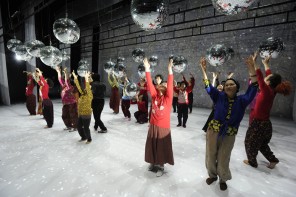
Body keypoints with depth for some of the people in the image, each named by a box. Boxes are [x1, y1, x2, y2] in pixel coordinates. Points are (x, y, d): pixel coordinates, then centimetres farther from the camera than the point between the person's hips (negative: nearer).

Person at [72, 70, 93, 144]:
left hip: (86, 115, -7)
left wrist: (87, 79, -38)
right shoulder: (82, 94, 5)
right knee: (79, 126, 16)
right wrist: (75, 77, 1)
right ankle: (83, 137, 37)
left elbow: (88, 88, -29)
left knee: (86, 128, 3)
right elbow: (78, 87, 4)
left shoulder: (89, 96, -13)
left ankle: (89, 139, 24)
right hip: (80, 114, 8)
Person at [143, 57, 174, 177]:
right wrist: (147, 69, -7)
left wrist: (170, 70, -26)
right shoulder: (154, 96, 1)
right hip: (153, 126, 4)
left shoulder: (168, 98, -7)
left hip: (164, 127, -4)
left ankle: (161, 166, 30)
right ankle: (153, 163, 38)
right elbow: (150, 84, -3)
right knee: (152, 145, 16)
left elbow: (170, 85, -19)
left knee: (162, 147, 10)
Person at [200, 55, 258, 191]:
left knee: (223, 159, 14)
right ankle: (212, 175, 42)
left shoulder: (241, 100, -4)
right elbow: (208, 87, -9)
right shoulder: (219, 96, -4)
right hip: (213, 131, 1)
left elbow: (252, 90, -14)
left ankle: (223, 179, 42)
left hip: (229, 135, 0)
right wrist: (204, 70, -15)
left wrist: (252, 71, -21)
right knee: (210, 156, 14)